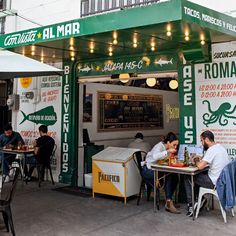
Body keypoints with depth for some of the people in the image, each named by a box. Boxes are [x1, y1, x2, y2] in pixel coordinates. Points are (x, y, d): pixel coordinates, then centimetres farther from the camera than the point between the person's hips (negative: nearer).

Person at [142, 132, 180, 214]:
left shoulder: (168, 149, 3)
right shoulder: (159, 146, -20)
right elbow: (155, 156, -41)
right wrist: (168, 151, -37)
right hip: (149, 170, -8)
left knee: (175, 177, -11)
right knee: (169, 176, -27)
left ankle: (169, 200, -3)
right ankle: (169, 203, -22)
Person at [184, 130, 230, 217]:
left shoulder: (211, 150, -22)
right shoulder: (221, 147, 8)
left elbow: (200, 166, -27)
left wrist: (196, 161, -5)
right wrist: (201, 159, 12)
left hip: (215, 183, -9)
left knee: (187, 178, 4)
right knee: (199, 175, 27)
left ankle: (191, 205, 10)